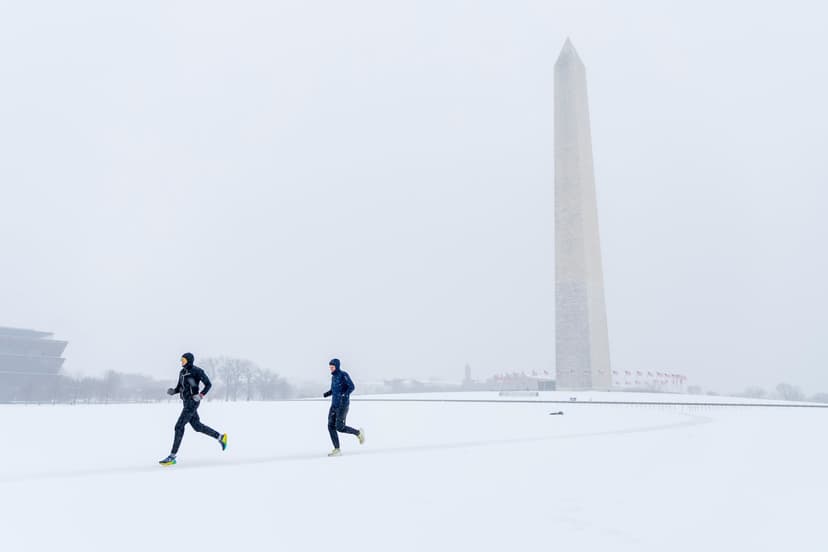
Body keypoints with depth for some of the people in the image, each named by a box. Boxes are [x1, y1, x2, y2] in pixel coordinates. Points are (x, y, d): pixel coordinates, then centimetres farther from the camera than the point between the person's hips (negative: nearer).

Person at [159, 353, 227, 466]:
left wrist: (201, 395, -20)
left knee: (179, 426, -9)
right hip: (186, 402, 9)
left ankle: (172, 457, -2)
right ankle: (220, 437, 28)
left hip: (192, 402, -9)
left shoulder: (197, 371, -12)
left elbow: (208, 384, -9)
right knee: (197, 426, 14)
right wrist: (172, 391, -4)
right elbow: (179, 388, 17)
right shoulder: (182, 372, 11)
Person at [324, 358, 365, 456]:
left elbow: (352, 387, -17)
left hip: (343, 405, -8)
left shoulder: (343, 374, -11)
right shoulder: (333, 377, 13)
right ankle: (337, 450, 3)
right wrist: (327, 393, 6)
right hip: (334, 405, 8)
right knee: (331, 426, -3)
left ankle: (358, 433, 12)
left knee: (340, 428, -10)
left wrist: (345, 395, -32)